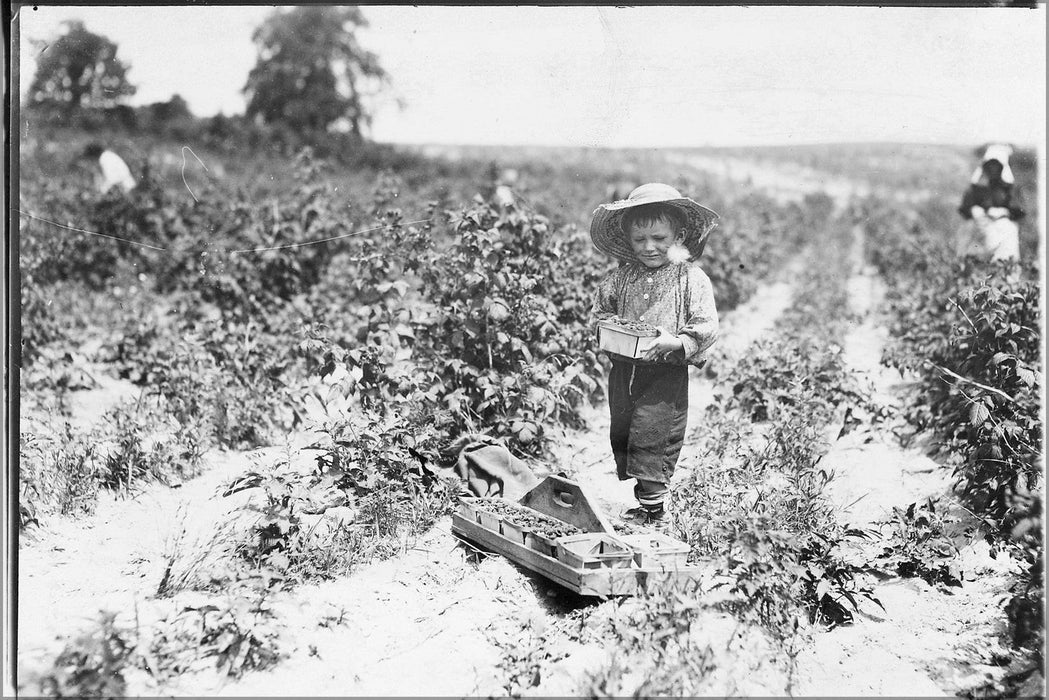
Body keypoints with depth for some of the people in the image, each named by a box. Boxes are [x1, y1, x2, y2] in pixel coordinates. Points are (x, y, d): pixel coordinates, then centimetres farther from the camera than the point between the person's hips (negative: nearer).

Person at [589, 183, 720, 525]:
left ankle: (651, 505, 4)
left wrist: (676, 343, -25)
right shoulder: (621, 277, 6)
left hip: (666, 373, -5)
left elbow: (707, 327, -10)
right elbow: (599, 310, 15)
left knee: (653, 436, -6)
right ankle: (633, 490, 27)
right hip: (624, 368, 5)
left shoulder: (692, 279, -6)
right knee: (621, 435, 13)